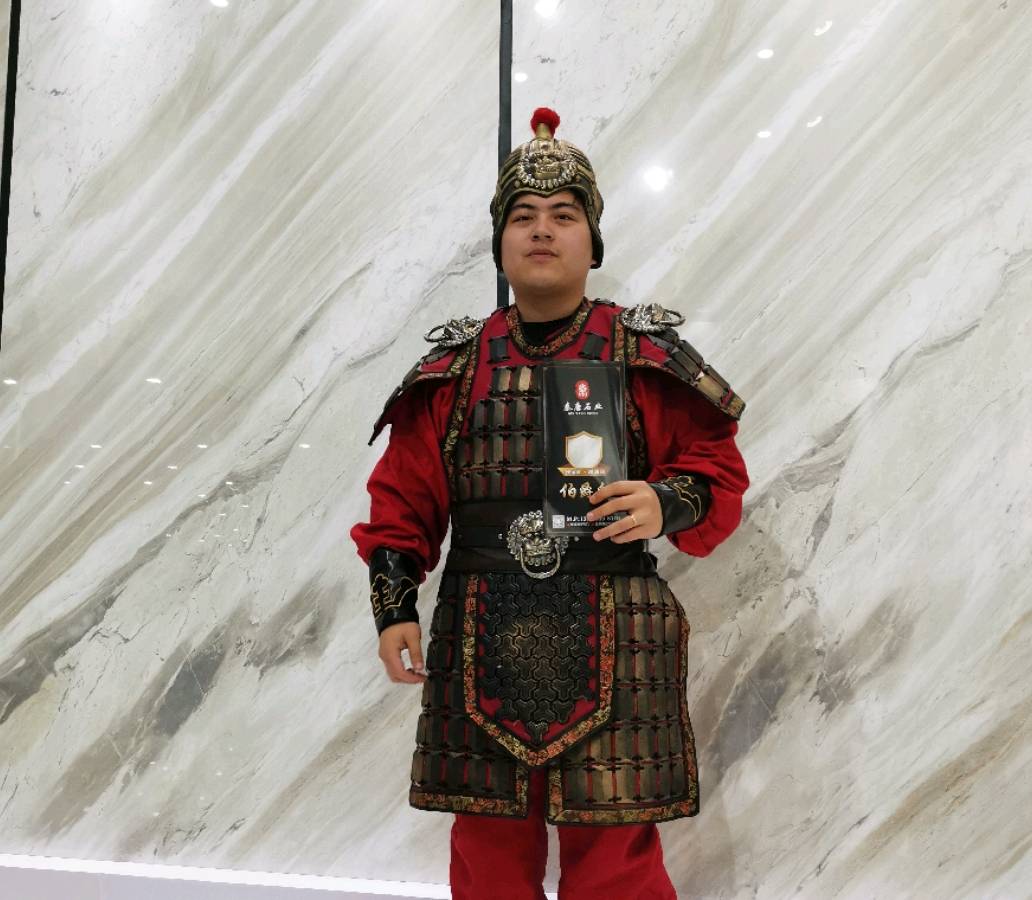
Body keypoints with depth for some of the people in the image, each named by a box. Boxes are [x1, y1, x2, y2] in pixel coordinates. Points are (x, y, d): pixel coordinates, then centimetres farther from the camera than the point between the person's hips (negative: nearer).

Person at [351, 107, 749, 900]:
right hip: (480, 647, 3)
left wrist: (670, 504, -18)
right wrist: (394, 602, 1)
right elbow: (405, 491, 10)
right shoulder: (454, 366, 8)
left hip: (610, 649, -2)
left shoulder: (648, 356, 2)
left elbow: (717, 467, 3)